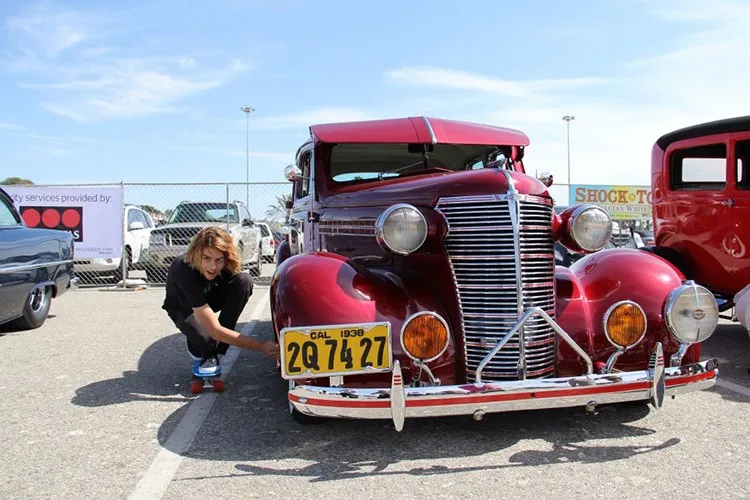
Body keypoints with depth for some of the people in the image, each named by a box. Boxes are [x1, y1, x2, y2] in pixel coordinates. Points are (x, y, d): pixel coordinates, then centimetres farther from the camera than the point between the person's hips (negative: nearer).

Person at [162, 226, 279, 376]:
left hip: (207, 297, 5)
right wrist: (261, 347, -45)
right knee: (207, 338, -40)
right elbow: (216, 331, -43)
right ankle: (196, 347, 1)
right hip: (183, 307, -5)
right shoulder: (185, 271, -41)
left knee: (244, 280, -26)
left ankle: (212, 352, -17)